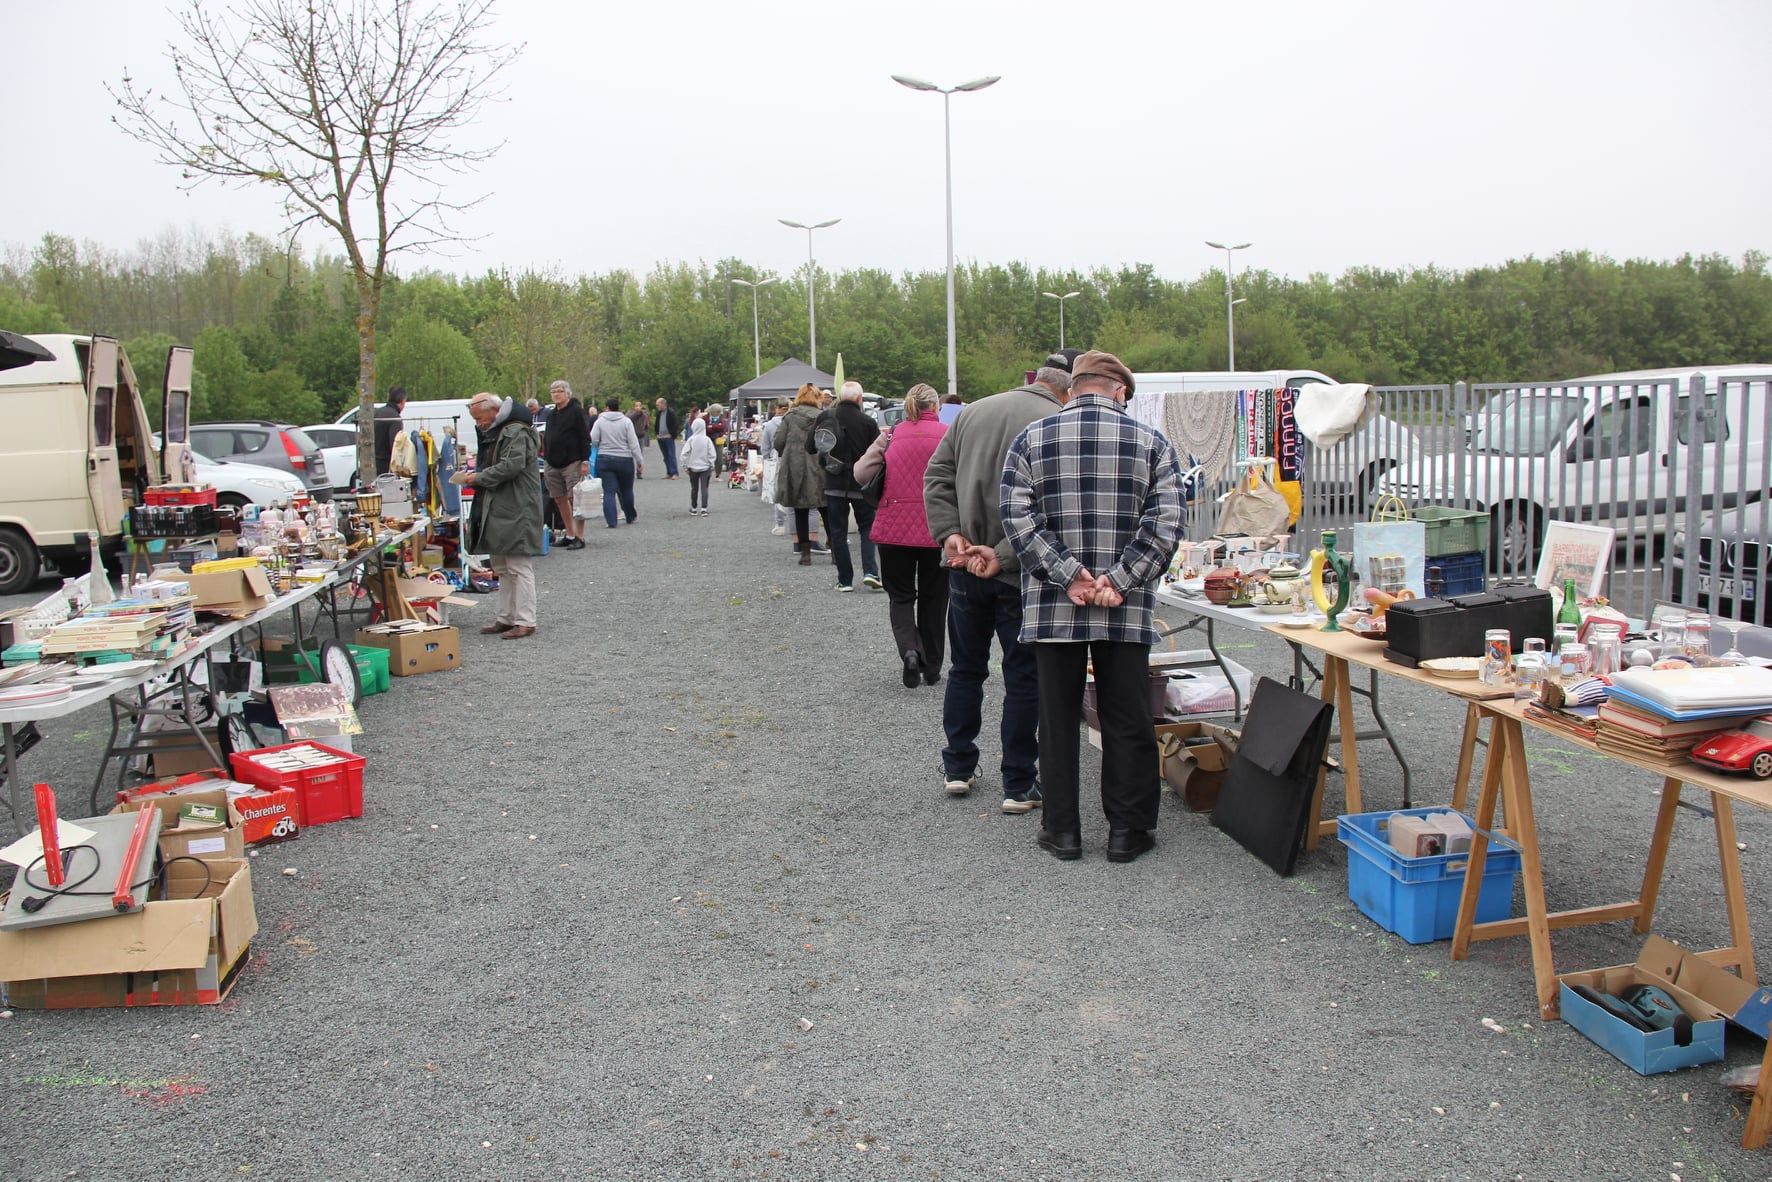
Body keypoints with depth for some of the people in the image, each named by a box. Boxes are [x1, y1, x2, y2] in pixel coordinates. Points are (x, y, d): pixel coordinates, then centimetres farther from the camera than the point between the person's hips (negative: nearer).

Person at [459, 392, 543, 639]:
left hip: (516, 512, -11)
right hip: (497, 511, 11)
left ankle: (525, 621, -5)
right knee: (502, 569, 14)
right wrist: (476, 475, 8)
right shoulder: (492, 433, 19)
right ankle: (506, 618, 21)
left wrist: (480, 477, -15)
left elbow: (512, 465, -24)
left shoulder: (516, 433, -13)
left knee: (519, 568, -8)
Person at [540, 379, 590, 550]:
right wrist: (546, 460, 17)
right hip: (553, 464, 7)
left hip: (572, 463, -7)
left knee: (575, 500, -7)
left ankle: (579, 537, -4)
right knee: (559, 500, 7)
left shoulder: (577, 411, -5)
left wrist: (585, 461, -16)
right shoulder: (551, 414, 17)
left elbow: (585, 438, -9)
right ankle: (570, 535, 15)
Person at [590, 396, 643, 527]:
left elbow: (593, 441, -6)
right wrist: (639, 460, 0)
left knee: (609, 492, 0)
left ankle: (611, 521, -8)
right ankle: (631, 516, 30)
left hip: (605, 460, 0)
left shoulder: (600, 421, -1)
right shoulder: (626, 421, -2)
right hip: (625, 460, 0)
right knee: (626, 490, 16)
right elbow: (633, 443, -5)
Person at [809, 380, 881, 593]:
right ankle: (870, 571, -4)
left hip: (834, 483, 1)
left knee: (837, 532, 7)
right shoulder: (868, 422, -9)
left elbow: (810, 447, 1)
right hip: (861, 484, -1)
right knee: (868, 527, 13)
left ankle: (845, 579, 6)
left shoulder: (824, 417, -5)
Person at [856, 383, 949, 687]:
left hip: (895, 524, 0)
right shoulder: (949, 435, -3)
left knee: (900, 596, 13)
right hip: (937, 528, 0)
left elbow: (861, 475, -1)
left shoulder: (891, 434, 1)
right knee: (933, 598, 15)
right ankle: (931, 668, 21)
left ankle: (909, 650, -12)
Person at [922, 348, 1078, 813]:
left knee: (965, 669, 18)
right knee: (1024, 678, 7)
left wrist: (950, 534, -3)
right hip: (1022, 576, -5)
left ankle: (958, 768, 27)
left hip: (964, 568, 5)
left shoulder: (973, 412, 7)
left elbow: (936, 476, 5)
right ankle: (1019, 785, 13)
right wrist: (1005, 555, -19)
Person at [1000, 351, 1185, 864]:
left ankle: (1062, 830, 17)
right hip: (1127, 611, 0)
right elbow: (1165, 523, -8)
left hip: (1051, 609, 1)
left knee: (1057, 719, 10)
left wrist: (1068, 576, -11)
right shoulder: (1151, 443, 2)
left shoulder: (1031, 440, 3)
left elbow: (1018, 518, -7)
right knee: (1127, 723, 10)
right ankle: (1127, 830, 17)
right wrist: (1119, 582, -12)